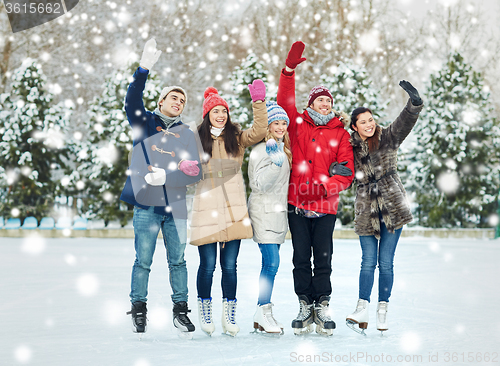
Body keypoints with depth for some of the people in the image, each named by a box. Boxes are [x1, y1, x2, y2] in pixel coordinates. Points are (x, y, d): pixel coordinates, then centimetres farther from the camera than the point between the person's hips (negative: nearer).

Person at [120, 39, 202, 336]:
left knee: (177, 261, 6)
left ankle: (181, 311, 15)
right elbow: (132, 101, -13)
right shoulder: (145, 123, 8)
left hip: (176, 206, 2)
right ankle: (139, 309, 10)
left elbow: (196, 173, 1)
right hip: (146, 205, -2)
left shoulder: (187, 135, 11)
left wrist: (165, 176, -14)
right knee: (143, 260, 0)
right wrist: (145, 68, -26)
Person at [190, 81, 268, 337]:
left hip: (233, 210, 1)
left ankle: (229, 315, 13)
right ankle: (205, 311, 20)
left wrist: (258, 102, -13)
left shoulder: (237, 138, 10)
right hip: (206, 209, -1)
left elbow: (259, 131, -6)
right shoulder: (197, 140, 7)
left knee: (230, 265, 3)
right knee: (208, 265, 1)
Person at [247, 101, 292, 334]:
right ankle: (264, 312, -9)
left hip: (278, 211, 8)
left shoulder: (283, 149, 16)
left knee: (270, 263, 7)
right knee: (271, 262, -15)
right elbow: (259, 184, -18)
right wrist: (275, 163, -27)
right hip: (264, 210, -8)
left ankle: (261, 316, 11)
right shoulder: (261, 149, -11)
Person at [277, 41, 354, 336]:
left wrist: (325, 186, -17)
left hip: (326, 206, -1)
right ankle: (305, 306, 11)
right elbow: (285, 101, -2)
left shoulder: (340, 133, 7)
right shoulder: (298, 124, 10)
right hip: (297, 203, 1)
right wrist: (290, 69, -12)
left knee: (323, 258, 1)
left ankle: (322, 306, 9)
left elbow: (347, 171, 0)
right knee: (301, 258, 4)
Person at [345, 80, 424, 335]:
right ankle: (362, 311, -6)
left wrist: (415, 103, -33)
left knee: (386, 262, 3)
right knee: (369, 261, -5)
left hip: (392, 207, 0)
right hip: (366, 210, 0)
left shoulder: (388, 138, 1)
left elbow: (405, 122, -14)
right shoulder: (350, 146, 3)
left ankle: (383, 310, 12)